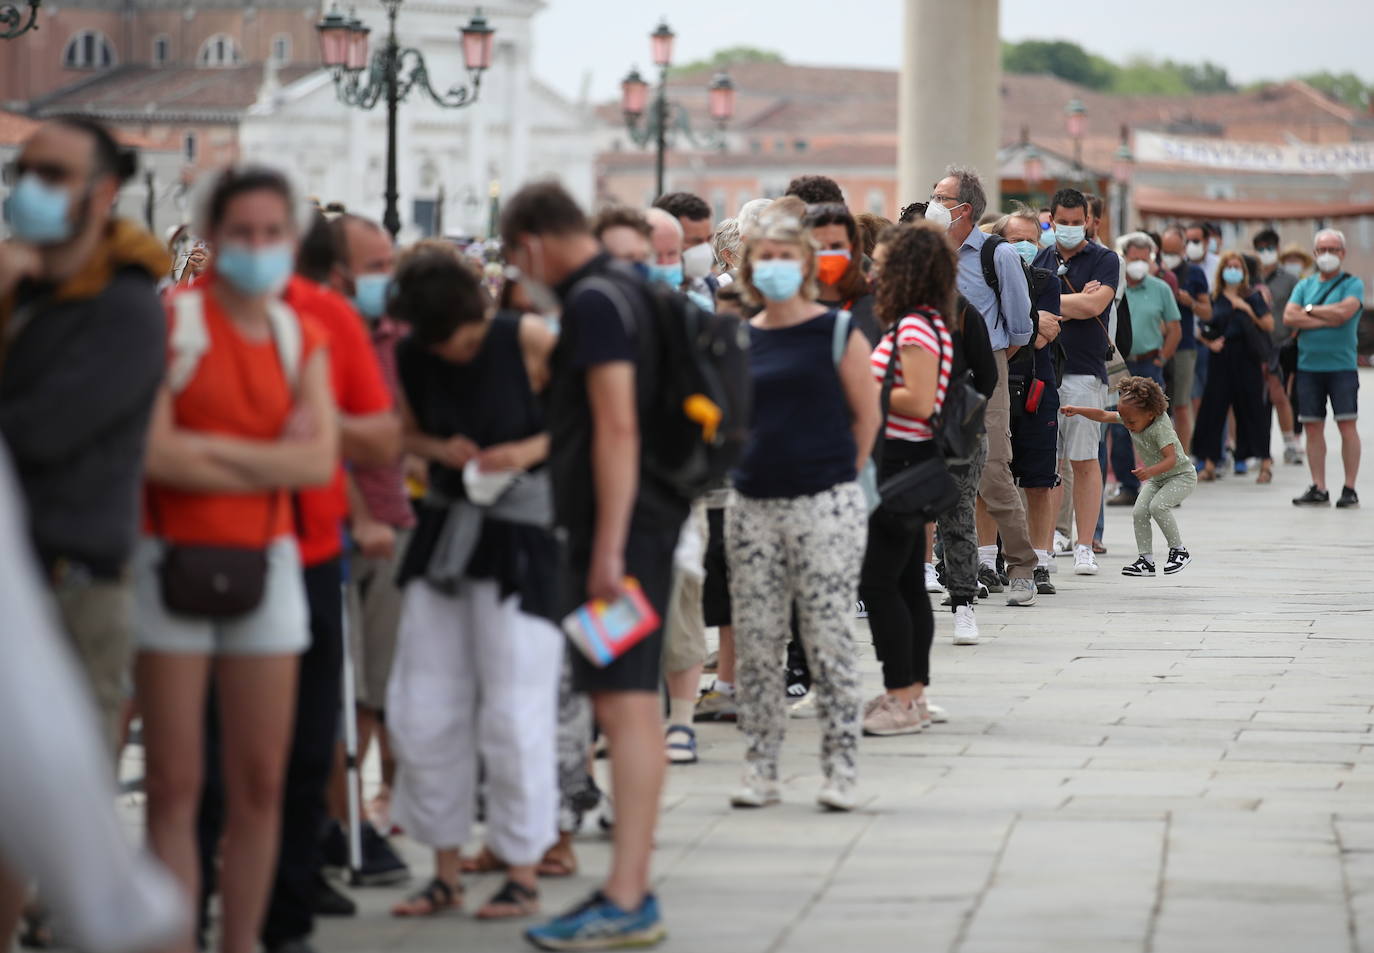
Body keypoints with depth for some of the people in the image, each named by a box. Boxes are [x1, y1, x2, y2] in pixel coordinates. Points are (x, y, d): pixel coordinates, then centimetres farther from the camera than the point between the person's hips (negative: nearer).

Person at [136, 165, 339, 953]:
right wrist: (270, 459, -8)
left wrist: (213, 449, -10)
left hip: (267, 562, 4)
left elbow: (321, 460, -2)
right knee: (175, 784, -5)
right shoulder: (174, 322, -3)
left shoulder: (303, 339, 11)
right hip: (175, 561, -4)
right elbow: (154, 451, -15)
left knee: (262, 783, 4)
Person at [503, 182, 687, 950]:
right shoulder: (624, 291, 18)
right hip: (652, 516, 10)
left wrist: (607, 547, -22)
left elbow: (617, 427, -20)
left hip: (620, 525, -10)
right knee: (634, 703, 13)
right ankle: (634, 884, 18)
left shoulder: (594, 302, -13)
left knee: (623, 703, -12)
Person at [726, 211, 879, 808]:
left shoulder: (838, 333, -2)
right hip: (753, 505, 4)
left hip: (824, 505, -4)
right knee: (755, 641, 5)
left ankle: (840, 769, 3)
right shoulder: (738, 339, 10)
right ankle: (760, 770, 12)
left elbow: (866, 414, 2)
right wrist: (746, 467, 9)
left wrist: (836, 474, 5)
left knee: (828, 636, -4)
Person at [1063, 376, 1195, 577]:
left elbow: (1171, 459, -36)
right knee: (1139, 511, -9)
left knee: (1158, 506, -28)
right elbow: (1103, 416, 0)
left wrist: (1150, 471, -51)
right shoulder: (1131, 417, -8)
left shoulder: (1160, 427, -30)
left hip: (1181, 475, -8)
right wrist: (1077, 410, -11)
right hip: (1156, 478, 8)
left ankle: (1179, 551, -13)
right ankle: (1146, 560, -4)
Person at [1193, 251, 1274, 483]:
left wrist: (1248, 309, -9)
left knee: (1251, 407, -1)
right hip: (1221, 357, 2)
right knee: (1213, 408, -2)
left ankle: (1265, 463, 6)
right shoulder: (1214, 299, 9)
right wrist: (1210, 342, -8)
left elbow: (1269, 325, -1)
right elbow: (1203, 330, 11)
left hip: (1246, 357, -2)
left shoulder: (1252, 297, 5)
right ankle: (1209, 464, 4)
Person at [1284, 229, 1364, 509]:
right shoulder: (1304, 285, 13)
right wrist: (1327, 320, -11)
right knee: (1313, 427, 4)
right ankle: (1318, 488, 8)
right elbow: (1289, 317, -2)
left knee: (1347, 425, -6)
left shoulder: (1353, 284, 2)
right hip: (1308, 366, 4)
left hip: (1342, 365, -4)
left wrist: (1309, 310, -4)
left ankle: (1349, 488, -3)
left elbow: (1344, 311, -17)